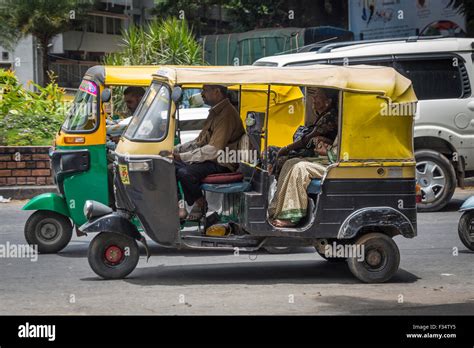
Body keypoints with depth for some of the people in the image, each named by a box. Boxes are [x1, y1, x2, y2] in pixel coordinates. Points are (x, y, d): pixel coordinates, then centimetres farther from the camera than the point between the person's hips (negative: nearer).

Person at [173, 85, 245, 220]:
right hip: (210, 159, 10)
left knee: (185, 172, -30)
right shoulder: (215, 112, 15)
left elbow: (213, 150, -24)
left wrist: (182, 157, -22)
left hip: (222, 164, -10)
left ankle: (200, 204, -6)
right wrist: (175, 150, 10)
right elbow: (199, 141, 23)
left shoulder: (227, 114, -18)